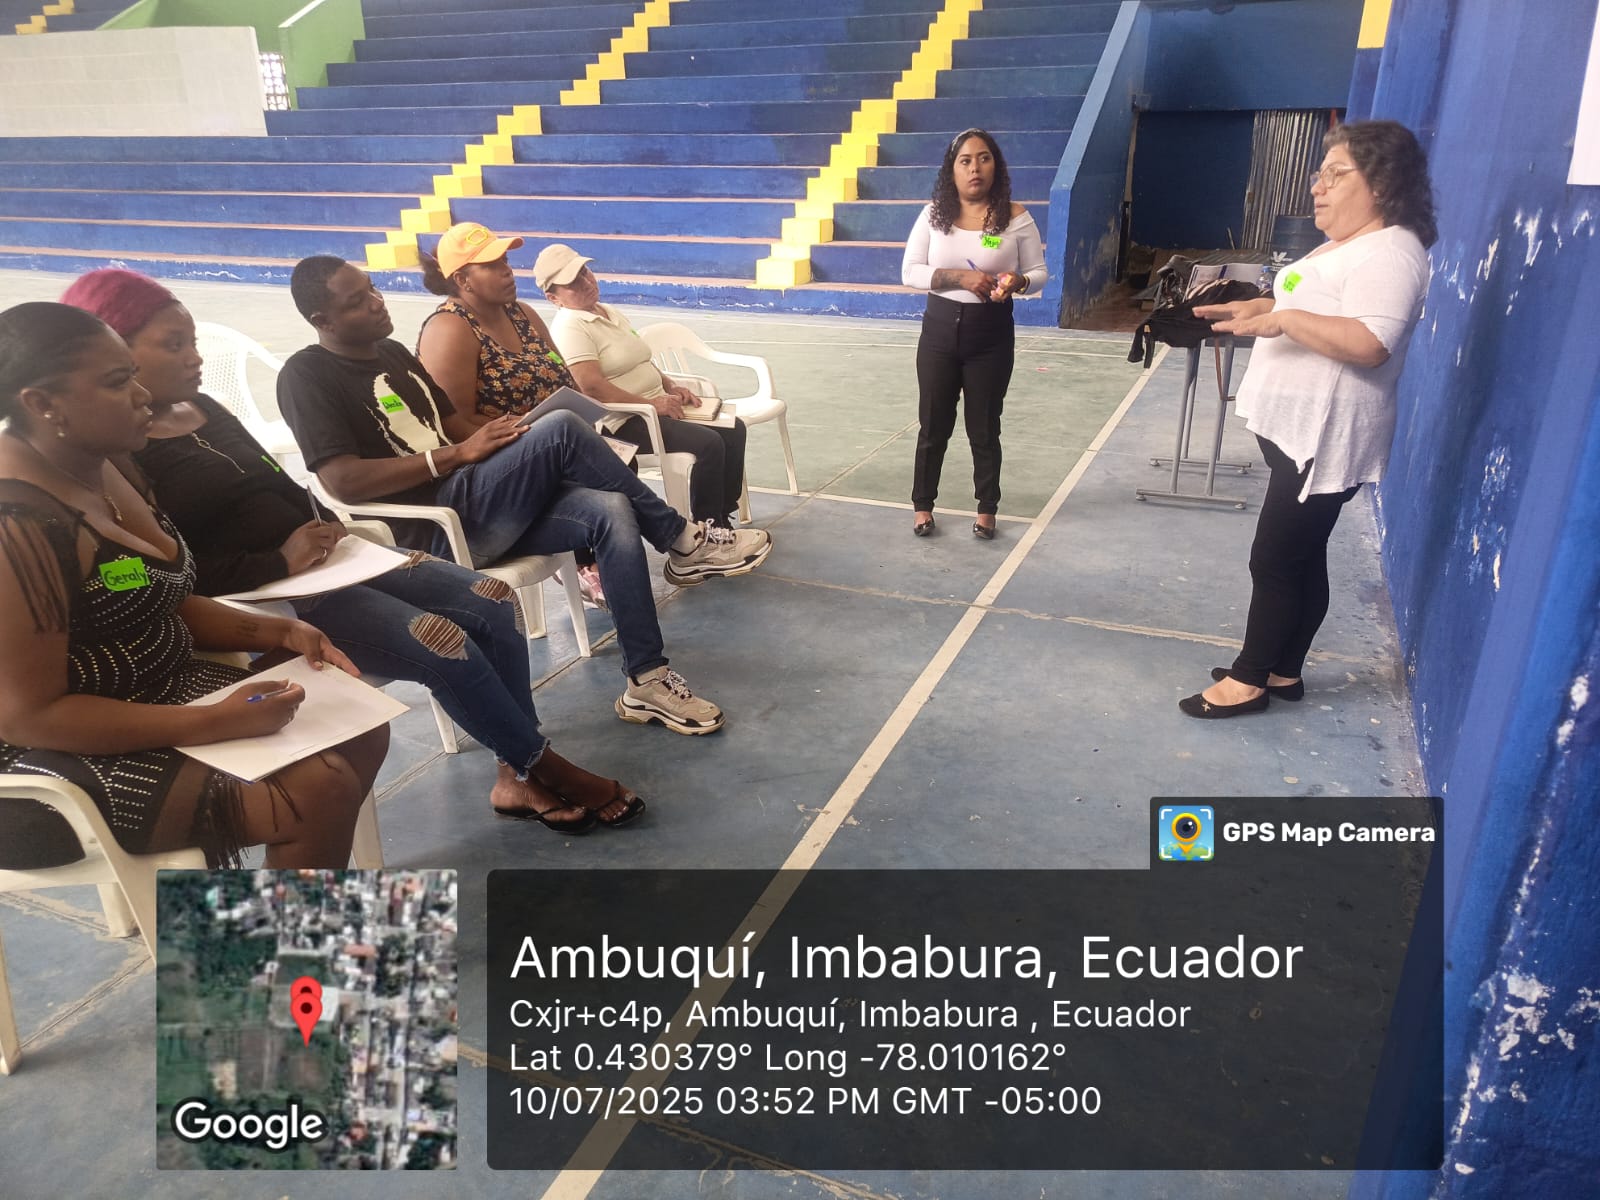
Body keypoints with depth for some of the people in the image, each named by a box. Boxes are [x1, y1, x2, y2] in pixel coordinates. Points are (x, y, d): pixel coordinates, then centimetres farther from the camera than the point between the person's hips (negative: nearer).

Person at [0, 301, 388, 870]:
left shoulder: (97, 470, 5)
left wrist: (278, 632, -1)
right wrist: (216, 723, -27)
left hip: (166, 693, 10)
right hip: (66, 759, -10)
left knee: (361, 731, 6)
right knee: (322, 788, -21)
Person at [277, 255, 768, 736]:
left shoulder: (393, 353, 20)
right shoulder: (307, 375, -5)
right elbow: (344, 481, -17)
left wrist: (499, 439, -2)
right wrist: (457, 454, -19)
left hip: (471, 505, 8)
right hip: (430, 530, -8)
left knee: (610, 512, -18)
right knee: (561, 429, -25)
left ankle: (647, 681, -13)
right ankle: (681, 543, -10)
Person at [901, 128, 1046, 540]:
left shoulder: (1016, 217, -5)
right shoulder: (934, 214, -2)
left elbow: (1038, 273, 1)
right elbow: (909, 272, -5)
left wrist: (1017, 281, -22)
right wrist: (960, 277, -18)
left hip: (992, 335, -1)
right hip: (940, 331, 1)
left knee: (984, 428, 9)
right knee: (933, 425, 10)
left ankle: (987, 509, 24)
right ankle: (923, 505, 25)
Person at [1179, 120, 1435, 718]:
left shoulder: (1389, 254, -18)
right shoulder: (1345, 245, 16)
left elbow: (1370, 344, -31)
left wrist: (1283, 319, -27)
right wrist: (1255, 308, 13)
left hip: (1324, 441, -11)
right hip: (1296, 430, 11)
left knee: (1275, 561, -3)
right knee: (1300, 558, 16)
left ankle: (1249, 680, 10)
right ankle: (1282, 671, 27)